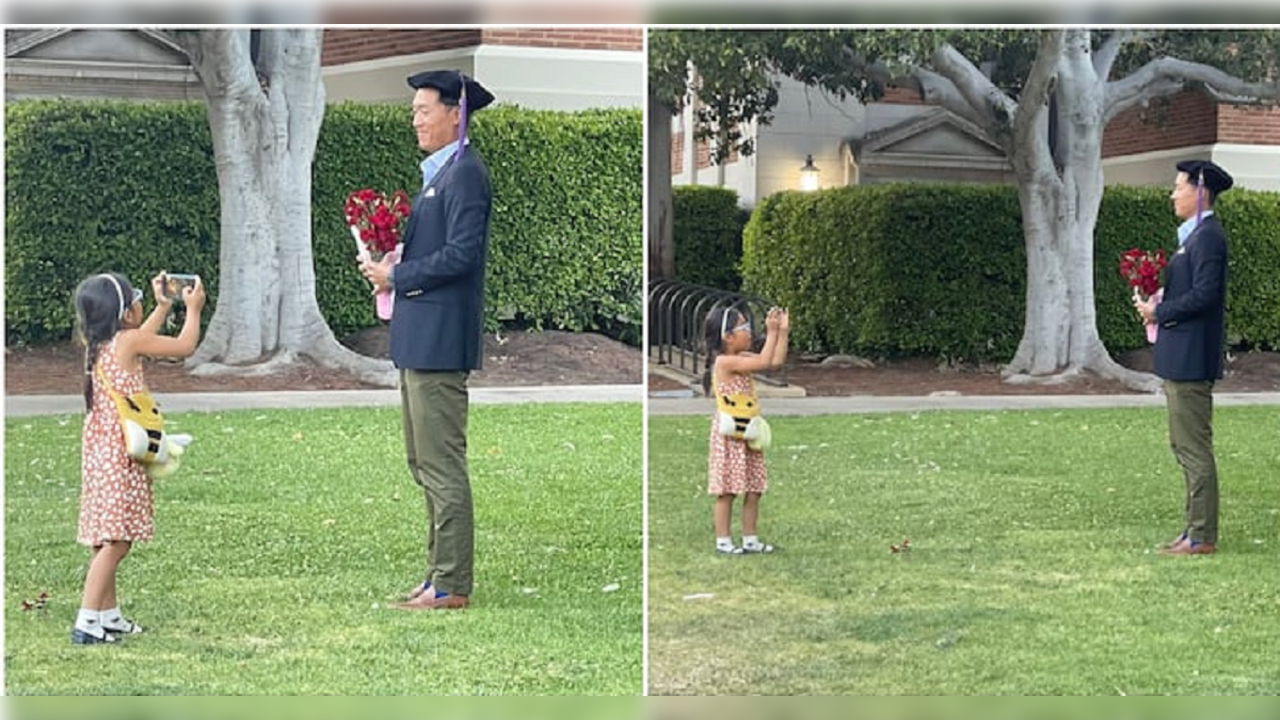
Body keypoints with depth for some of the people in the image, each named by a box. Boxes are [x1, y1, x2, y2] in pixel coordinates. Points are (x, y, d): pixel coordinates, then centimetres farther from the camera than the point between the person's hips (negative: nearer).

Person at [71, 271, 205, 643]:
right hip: (119, 454, -9)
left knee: (108, 540, 15)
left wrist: (163, 307, 38)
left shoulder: (96, 344, 9)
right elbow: (185, 346, -2)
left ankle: (109, 615, 23)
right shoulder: (128, 341, -13)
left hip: (100, 449, 9)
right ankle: (87, 622, -13)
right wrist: (193, 309, 14)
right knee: (115, 541, -9)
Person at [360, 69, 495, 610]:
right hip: (420, 338, 11)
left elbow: (461, 254, -21)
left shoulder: (465, 173, -13)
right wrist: (390, 266, 5)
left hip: (441, 339, -11)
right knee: (426, 464, 15)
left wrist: (397, 276, -13)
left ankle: (451, 586, -2)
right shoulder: (438, 172, 19)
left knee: (442, 465, -7)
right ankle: (441, 571, 22)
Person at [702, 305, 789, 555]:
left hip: (747, 433, 9)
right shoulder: (725, 362, -18)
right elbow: (764, 362, -26)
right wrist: (772, 332, -19)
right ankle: (723, 541, 4)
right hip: (729, 433, -9)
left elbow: (777, 360, 10)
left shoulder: (741, 359, 10)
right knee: (727, 490, -3)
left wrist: (782, 331, 5)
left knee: (753, 489, 10)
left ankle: (750, 539, 17)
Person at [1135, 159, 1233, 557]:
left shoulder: (1208, 236, -16)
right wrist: (1159, 305, 7)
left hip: (1192, 360, -11)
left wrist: (1160, 312, -13)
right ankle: (1196, 529, 21)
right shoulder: (1195, 235, 17)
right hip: (1181, 359, 11)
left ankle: (1202, 537, -3)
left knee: (1195, 448, -7)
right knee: (1185, 446, 15)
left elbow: (1204, 294, -23)